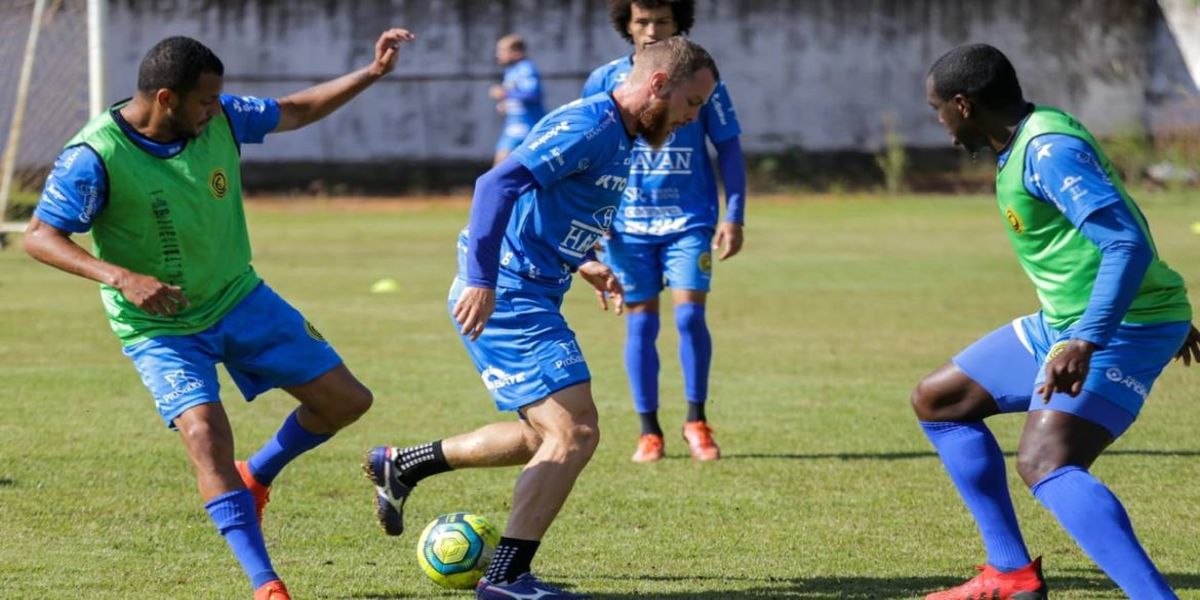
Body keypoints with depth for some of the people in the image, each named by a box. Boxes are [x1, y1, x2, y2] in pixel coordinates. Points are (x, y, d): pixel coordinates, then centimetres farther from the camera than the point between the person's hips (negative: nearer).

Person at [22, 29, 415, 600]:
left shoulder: (219, 119, -8)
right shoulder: (96, 156, -24)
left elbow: (294, 112, 8)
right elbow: (39, 236, -22)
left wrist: (372, 72, 0)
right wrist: (121, 277, -35)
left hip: (240, 298, 6)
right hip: (161, 328, -6)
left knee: (345, 399, 4)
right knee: (205, 432, -26)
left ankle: (256, 478, 29)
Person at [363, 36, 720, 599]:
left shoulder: (617, 139, 16)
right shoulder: (588, 126, -17)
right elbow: (499, 184, -28)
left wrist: (582, 265, 20)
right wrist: (482, 280, -34)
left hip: (523, 298, 11)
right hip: (506, 298, -11)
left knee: (544, 436, 21)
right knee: (575, 433, -14)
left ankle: (399, 466, 30)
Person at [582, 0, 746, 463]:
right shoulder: (605, 82, 1)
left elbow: (728, 149, 3)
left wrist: (734, 217, -3)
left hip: (690, 220, -1)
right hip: (628, 224, 1)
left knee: (690, 315, -10)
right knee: (641, 323, 3)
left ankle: (696, 421, 6)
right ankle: (649, 432, 12)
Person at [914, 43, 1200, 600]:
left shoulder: (1049, 151, -21)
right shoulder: (1027, 141, 11)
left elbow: (1128, 244, -31)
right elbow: (1116, 226, 24)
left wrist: (1084, 343, -40)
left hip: (1121, 327, -11)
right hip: (1065, 323, 11)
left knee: (1043, 463, -29)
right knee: (936, 400, 17)